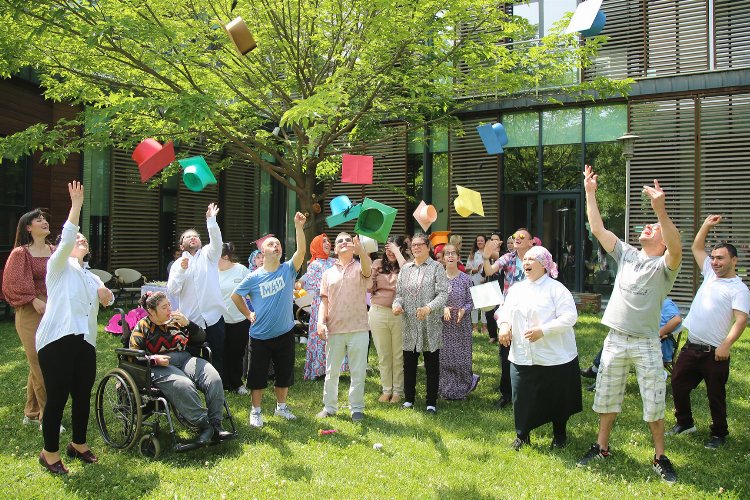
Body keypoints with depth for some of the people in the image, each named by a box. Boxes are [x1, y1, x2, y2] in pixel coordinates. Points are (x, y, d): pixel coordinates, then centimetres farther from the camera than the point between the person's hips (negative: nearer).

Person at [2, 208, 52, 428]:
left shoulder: (54, 252, 11)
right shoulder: (20, 253, -5)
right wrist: (34, 300, -17)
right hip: (31, 313, -6)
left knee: (38, 365, 14)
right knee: (41, 366, -6)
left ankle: (31, 413, 26)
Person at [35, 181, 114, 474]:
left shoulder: (90, 276, 27)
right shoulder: (59, 266, 6)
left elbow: (106, 300, 19)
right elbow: (65, 239, -12)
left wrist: (106, 296, -5)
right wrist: (76, 206, -18)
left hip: (85, 341, 6)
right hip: (57, 340, -6)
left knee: (83, 395, 9)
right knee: (57, 396, -6)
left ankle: (79, 444, 26)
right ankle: (50, 452, 7)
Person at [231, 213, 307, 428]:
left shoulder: (288, 270, -5)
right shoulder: (254, 277, -7)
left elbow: (301, 251, -21)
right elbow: (235, 295, 7)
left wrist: (298, 227, -31)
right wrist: (248, 314, 2)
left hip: (285, 334, 2)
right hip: (260, 336, -2)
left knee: (285, 373, 14)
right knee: (257, 375, 6)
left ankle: (281, 406, 33)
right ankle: (255, 411, 21)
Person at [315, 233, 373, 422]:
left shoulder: (359, 268, 1)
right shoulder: (328, 273, 11)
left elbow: (368, 268, -24)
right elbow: (324, 301, 9)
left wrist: (360, 250, -45)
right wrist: (321, 321, -8)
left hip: (358, 328, -3)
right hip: (334, 329, 3)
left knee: (358, 372, 4)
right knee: (331, 371, 12)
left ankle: (357, 408, 17)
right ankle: (329, 406, 25)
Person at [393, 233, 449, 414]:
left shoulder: (436, 267, -1)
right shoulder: (405, 268, 13)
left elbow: (443, 293, -10)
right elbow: (399, 292, 14)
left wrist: (429, 307, -25)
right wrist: (397, 304, -8)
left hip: (430, 324, -4)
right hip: (409, 324, 4)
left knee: (432, 364, 3)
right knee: (409, 363, 9)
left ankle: (431, 402, 13)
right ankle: (408, 398, 23)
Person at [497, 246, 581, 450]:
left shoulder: (556, 288, -8)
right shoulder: (516, 289, 10)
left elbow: (570, 316, -16)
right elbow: (505, 310, 19)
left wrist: (543, 330, -24)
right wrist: (504, 324, -4)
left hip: (555, 357, -4)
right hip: (522, 357, 4)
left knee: (557, 398, 10)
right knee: (522, 397, 6)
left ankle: (559, 434, 31)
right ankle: (522, 435, 24)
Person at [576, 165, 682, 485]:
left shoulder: (664, 265, -8)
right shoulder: (627, 254, 7)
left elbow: (676, 250, -32)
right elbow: (598, 229, 5)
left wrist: (661, 210, -45)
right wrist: (589, 193, 0)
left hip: (646, 343, -5)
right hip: (615, 339, 5)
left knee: (654, 404, 3)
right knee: (606, 398, 14)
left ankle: (660, 458, 19)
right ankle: (601, 447, 29)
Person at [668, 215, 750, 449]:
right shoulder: (710, 274, 12)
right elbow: (697, 248, 22)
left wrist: (726, 344, -30)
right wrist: (706, 225, 13)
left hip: (714, 352, -7)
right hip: (691, 347, 7)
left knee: (716, 394, 5)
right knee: (678, 384, 13)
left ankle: (719, 434, 21)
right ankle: (685, 422, 31)